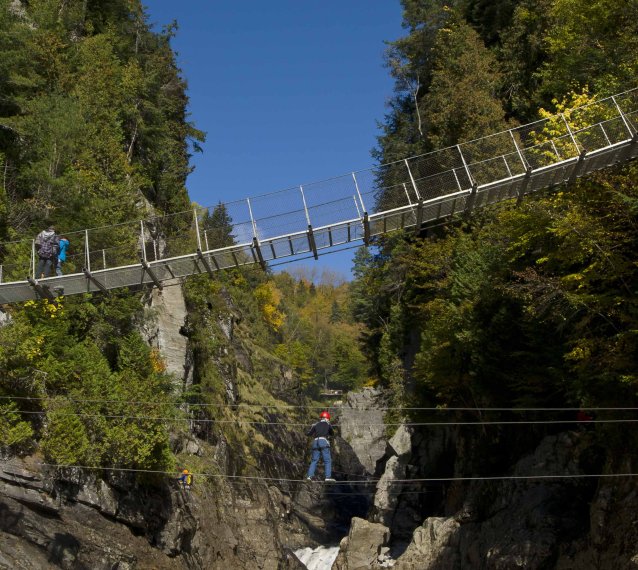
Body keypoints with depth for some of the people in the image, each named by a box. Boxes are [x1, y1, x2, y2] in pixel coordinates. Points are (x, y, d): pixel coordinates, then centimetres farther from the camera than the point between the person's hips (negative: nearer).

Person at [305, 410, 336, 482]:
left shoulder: (315, 425, 18)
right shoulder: (328, 424, 15)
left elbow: (307, 433, 15)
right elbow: (332, 433, 28)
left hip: (315, 442, 3)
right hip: (324, 441, -3)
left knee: (314, 460, 11)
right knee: (327, 460, -2)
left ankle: (310, 475, 1)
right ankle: (328, 477, -11)